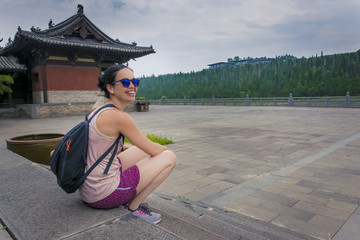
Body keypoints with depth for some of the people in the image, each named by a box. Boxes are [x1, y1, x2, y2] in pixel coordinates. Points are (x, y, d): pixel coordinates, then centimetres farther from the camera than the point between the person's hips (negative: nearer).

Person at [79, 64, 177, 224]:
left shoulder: (100, 111, 6)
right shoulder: (118, 116, -21)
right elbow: (154, 151, -12)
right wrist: (163, 147, 11)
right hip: (102, 195, -9)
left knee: (145, 149, 19)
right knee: (170, 157, -5)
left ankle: (128, 200, 16)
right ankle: (133, 206, 3)